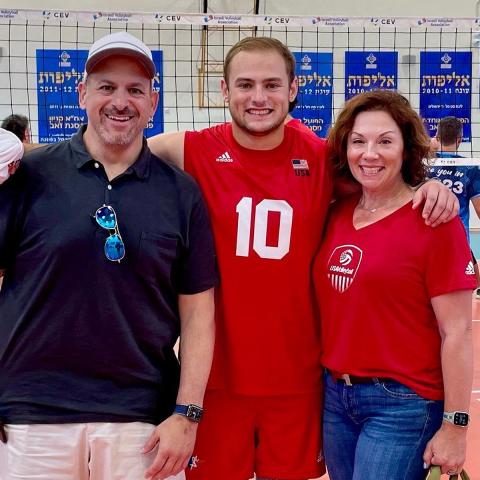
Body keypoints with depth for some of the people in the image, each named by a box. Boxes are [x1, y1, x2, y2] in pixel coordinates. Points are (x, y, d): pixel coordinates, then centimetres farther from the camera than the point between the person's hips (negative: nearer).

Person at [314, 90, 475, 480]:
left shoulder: (433, 222, -13)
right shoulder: (337, 214, 4)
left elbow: (456, 333, -13)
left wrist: (454, 425, -13)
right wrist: (332, 385, 12)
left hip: (402, 403, -5)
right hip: (334, 395, 6)